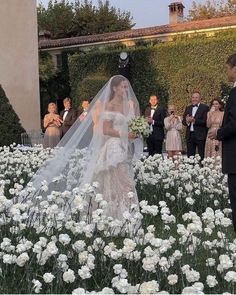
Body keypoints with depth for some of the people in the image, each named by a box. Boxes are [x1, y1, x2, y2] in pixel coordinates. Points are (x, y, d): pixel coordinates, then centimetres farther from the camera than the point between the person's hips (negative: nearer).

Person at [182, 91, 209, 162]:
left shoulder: (205, 108, -2)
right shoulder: (188, 108, 16)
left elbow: (205, 121, -12)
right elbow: (183, 121, 11)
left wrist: (194, 120, -21)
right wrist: (187, 121, -11)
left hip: (200, 135, -5)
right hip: (189, 135, 5)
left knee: (201, 157, -3)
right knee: (189, 156, 8)